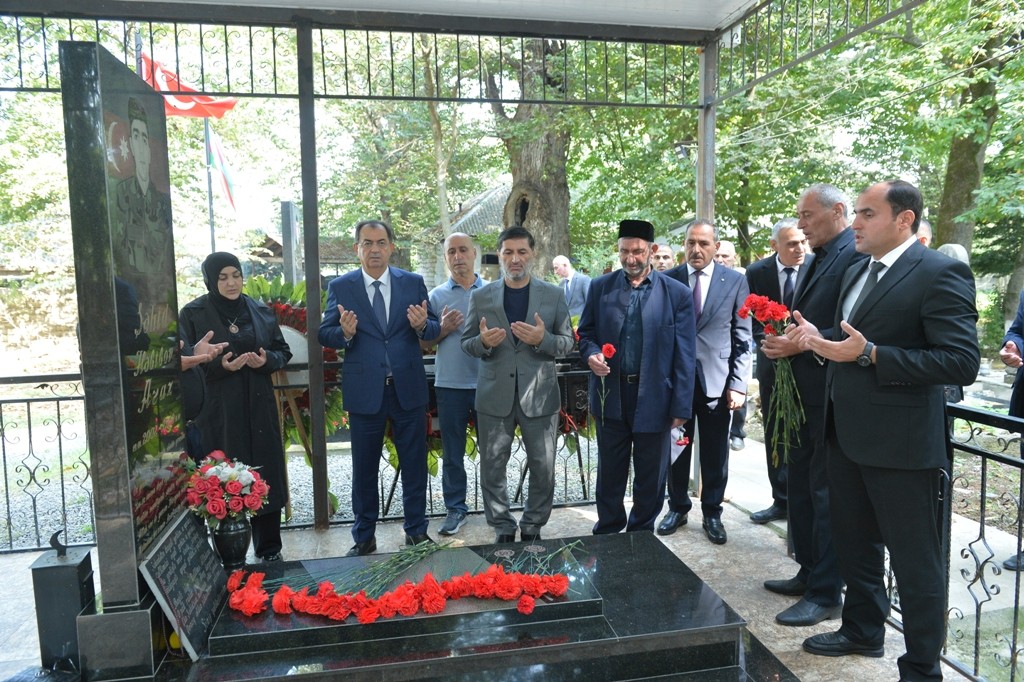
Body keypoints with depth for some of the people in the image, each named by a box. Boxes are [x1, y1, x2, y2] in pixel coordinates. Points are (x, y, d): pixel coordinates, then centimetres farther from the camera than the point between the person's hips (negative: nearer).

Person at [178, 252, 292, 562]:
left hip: (258, 409, 3)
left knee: (265, 476, 5)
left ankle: (269, 548, 18)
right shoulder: (192, 314, -2)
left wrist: (266, 360, -9)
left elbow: (283, 351, 13)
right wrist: (219, 365, -19)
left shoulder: (261, 312, 8)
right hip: (216, 412, -3)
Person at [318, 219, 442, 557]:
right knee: (364, 469, 11)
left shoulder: (413, 282, 3)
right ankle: (364, 538, 27)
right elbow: (324, 334, 1)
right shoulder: (340, 287, 1)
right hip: (364, 390, -1)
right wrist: (344, 333, -21)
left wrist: (422, 325, -19)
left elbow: (433, 329, 4)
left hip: (408, 388, 1)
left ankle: (417, 531, 28)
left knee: (414, 464, 11)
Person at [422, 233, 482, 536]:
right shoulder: (437, 295, 5)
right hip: (450, 385, 0)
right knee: (452, 453, 9)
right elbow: (425, 342, 7)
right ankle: (456, 509, 21)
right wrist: (443, 329, -12)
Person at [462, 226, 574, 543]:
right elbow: (467, 343, 6)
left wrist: (543, 339, -19)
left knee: (543, 470, 8)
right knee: (492, 469, 9)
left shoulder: (554, 295, 2)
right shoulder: (480, 297, 3)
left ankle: (532, 527, 29)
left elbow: (568, 342, 2)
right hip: (495, 397, 1)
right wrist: (483, 342, -17)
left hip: (540, 395, 0)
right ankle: (503, 529, 27)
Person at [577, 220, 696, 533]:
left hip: (654, 398, -1)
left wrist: (681, 407, -7)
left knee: (650, 478, 14)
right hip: (611, 394, 1)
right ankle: (607, 533, 32)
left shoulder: (677, 293, -5)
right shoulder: (601, 287, 1)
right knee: (609, 472, 15)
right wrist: (591, 353, -14)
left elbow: (684, 356, -5)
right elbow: (585, 332, 9)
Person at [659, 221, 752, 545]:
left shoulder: (735, 281, 1)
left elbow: (742, 339, 0)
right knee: (676, 449, 11)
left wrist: (738, 384, -6)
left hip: (716, 381, 0)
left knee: (715, 454, 9)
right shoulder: (667, 280, 2)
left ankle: (712, 512, 26)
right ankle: (677, 507, 29)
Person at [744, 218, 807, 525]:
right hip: (773, 361, 3)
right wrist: (768, 342, -17)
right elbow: (753, 318, 0)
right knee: (775, 435, 11)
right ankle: (781, 501, 25)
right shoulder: (757, 272, -3)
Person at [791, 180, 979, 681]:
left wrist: (870, 354, -25)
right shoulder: (857, 272, 12)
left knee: (915, 562, 7)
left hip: (901, 443, -8)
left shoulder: (939, 274, -14)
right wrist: (818, 340, 1)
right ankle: (863, 631, 42)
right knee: (855, 544, 22)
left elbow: (962, 362, -21)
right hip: (848, 434, 8)